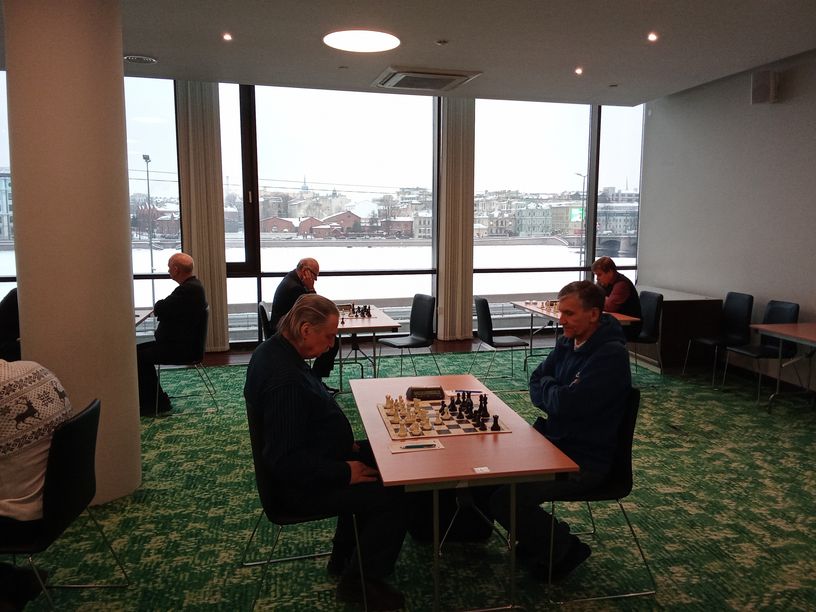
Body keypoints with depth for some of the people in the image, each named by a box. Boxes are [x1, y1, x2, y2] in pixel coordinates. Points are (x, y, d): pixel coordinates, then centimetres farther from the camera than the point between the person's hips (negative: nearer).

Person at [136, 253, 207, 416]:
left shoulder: (189, 289, -24)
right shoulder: (193, 285, 12)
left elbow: (159, 309, -23)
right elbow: (166, 309, 16)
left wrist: (158, 306, -1)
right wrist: (161, 308, -3)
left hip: (182, 347, -11)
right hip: (184, 342, 11)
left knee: (139, 356, -10)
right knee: (139, 349, 14)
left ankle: (158, 402, 3)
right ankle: (152, 398, 21)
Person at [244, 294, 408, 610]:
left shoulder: (274, 349, 1)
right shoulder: (285, 380, -32)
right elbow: (289, 461, -30)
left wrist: (342, 442, 6)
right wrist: (344, 472, -21)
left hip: (298, 461, 11)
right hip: (301, 484, -11)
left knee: (377, 455, 22)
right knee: (392, 496, -13)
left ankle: (344, 557, 32)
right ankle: (360, 582, 10)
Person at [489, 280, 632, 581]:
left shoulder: (611, 355, -21)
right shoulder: (568, 342, 6)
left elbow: (565, 403, -27)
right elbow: (535, 386, 10)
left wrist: (547, 387, -6)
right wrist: (556, 393, -11)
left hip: (584, 461, -9)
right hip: (550, 441, 9)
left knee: (505, 498, -21)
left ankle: (563, 550, 6)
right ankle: (538, 535, 20)